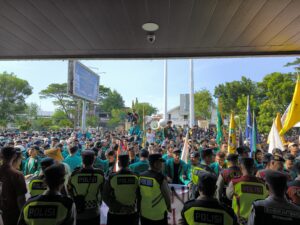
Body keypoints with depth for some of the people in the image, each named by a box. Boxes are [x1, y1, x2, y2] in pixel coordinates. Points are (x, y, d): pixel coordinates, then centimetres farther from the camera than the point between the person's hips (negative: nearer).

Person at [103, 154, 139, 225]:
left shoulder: (111, 178, -13)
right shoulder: (136, 177, -10)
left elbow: (105, 197, -12)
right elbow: (139, 197, -2)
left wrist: (120, 207, -12)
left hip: (114, 215, -1)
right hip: (132, 215, 1)